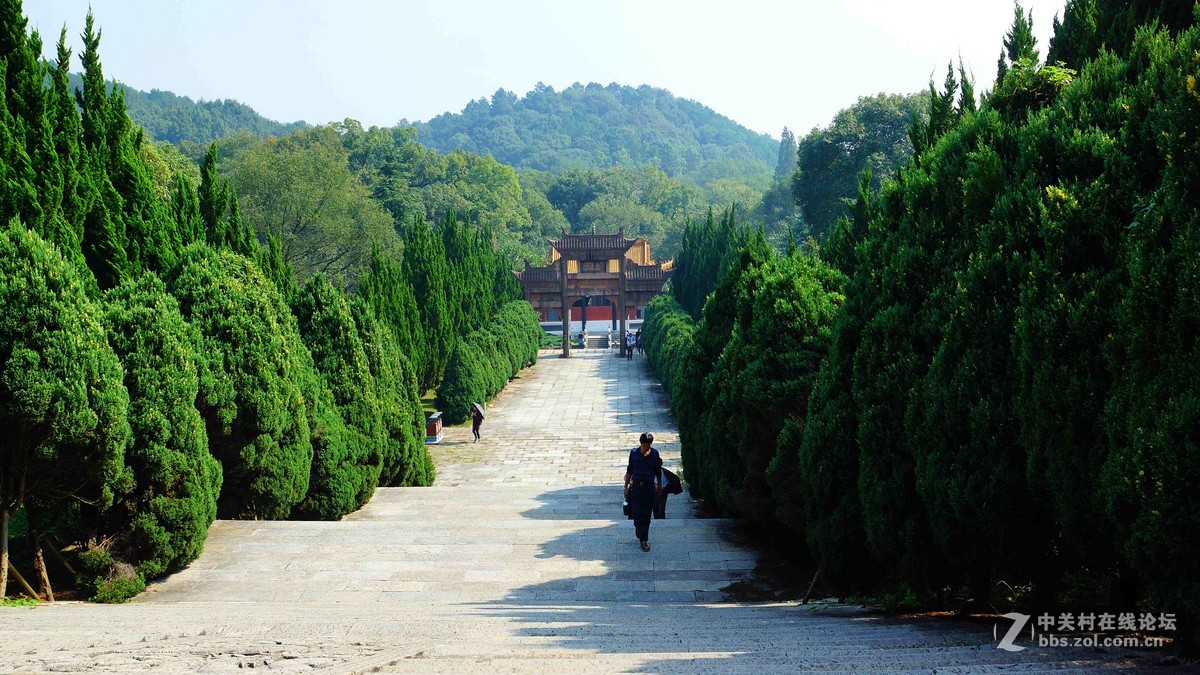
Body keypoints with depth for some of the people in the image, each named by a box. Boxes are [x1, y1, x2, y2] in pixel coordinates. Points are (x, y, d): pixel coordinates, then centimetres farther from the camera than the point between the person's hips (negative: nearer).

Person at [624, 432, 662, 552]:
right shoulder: (634, 453, -5)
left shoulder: (655, 454, -5)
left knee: (646, 515, 3)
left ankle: (644, 539, 13)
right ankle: (638, 528, 30)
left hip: (650, 487, 0)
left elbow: (658, 473, 6)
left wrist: (659, 488, 10)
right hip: (636, 486, 0)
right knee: (636, 513, -2)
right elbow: (629, 471, 5)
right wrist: (626, 486, 7)